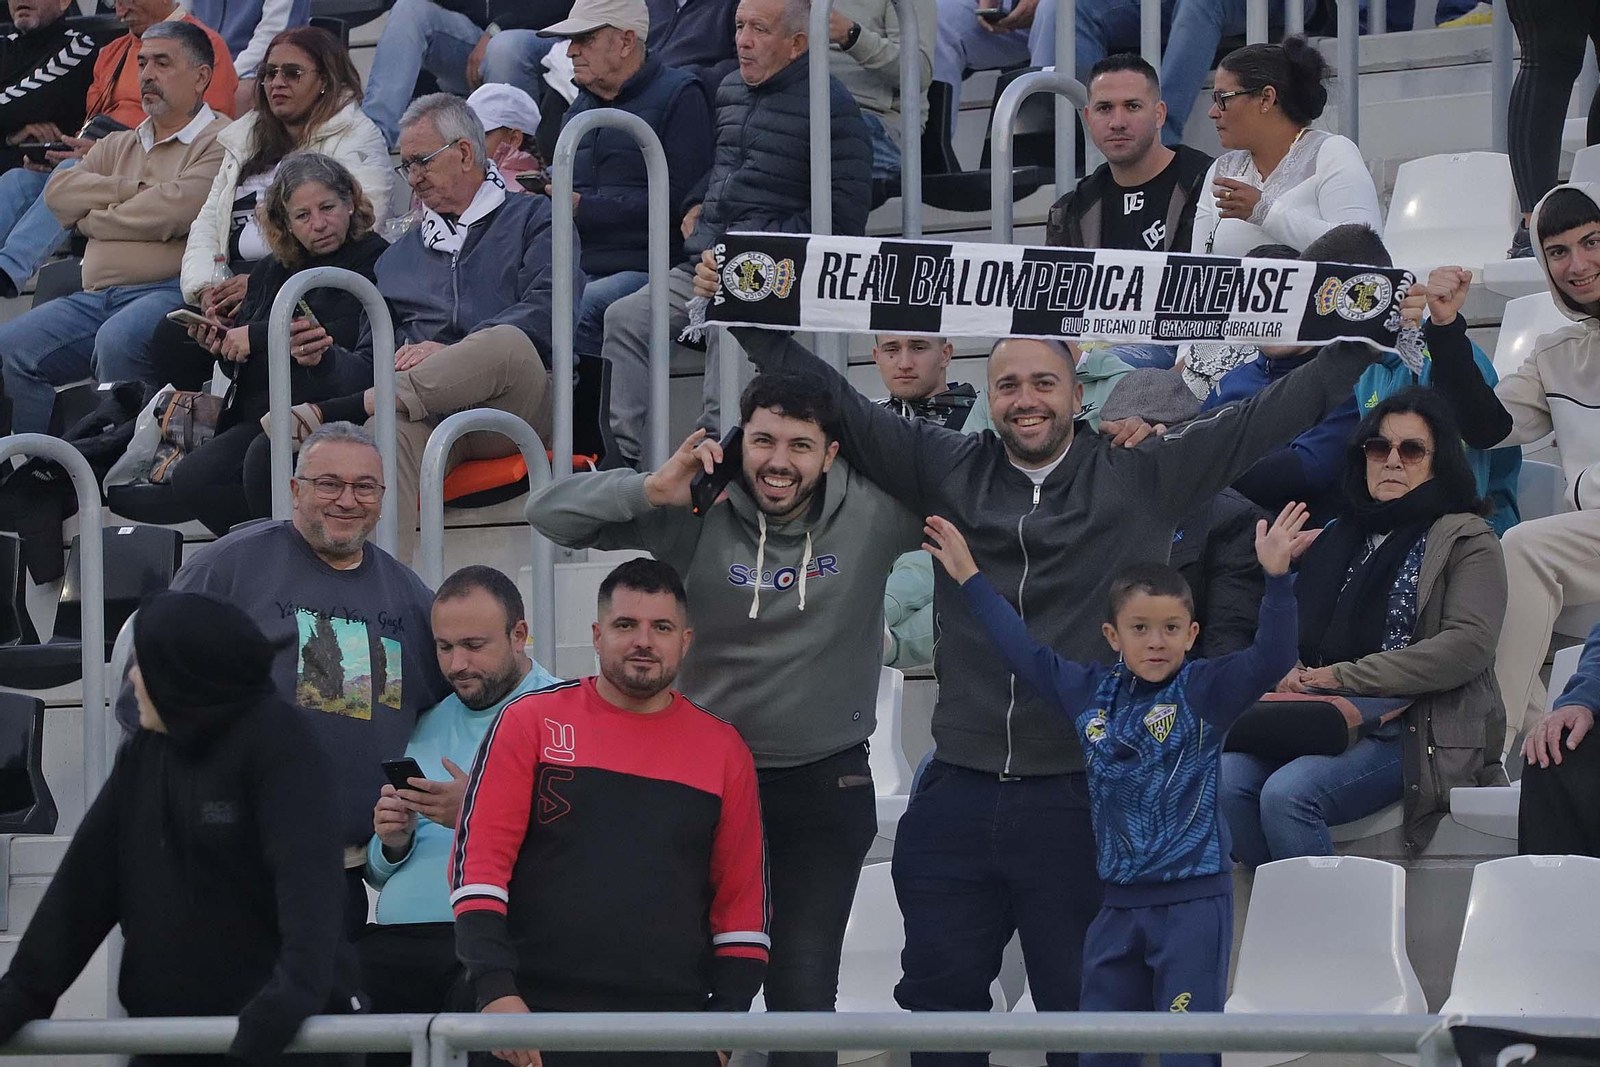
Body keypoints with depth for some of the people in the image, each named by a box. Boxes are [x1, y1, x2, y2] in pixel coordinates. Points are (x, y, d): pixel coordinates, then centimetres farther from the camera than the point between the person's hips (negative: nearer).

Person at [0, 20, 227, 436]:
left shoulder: (220, 143, 1)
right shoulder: (120, 145, 26)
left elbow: (174, 211, -13)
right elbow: (58, 192, 12)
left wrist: (93, 219, 4)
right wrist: (132, 190, -2)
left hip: (170, 290, -7)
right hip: (96, 297, 7)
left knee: (116, 343, -38)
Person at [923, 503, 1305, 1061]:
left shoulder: (1205, 691, -5)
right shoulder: (1091, 693, 9)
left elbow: (1269, 660, -19)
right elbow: (1025, 653, 19)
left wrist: (1277, 578, -30)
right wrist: (971, 579, 23)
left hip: (1193, 902, -6)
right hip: (1119, 904, 6)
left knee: (1187, 1053, -6)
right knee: (1098, 1052, 11)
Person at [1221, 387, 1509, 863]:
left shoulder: (1465, 540, 5)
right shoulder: (1339, 537, 23)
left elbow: (1467, 646, -10)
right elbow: (1303, 628, 25)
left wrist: (1345, 676, -11)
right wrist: (1295, 673, -2)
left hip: (1416, 730, -6)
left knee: (1288, 793, -32)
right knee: (1227, 779, -25)